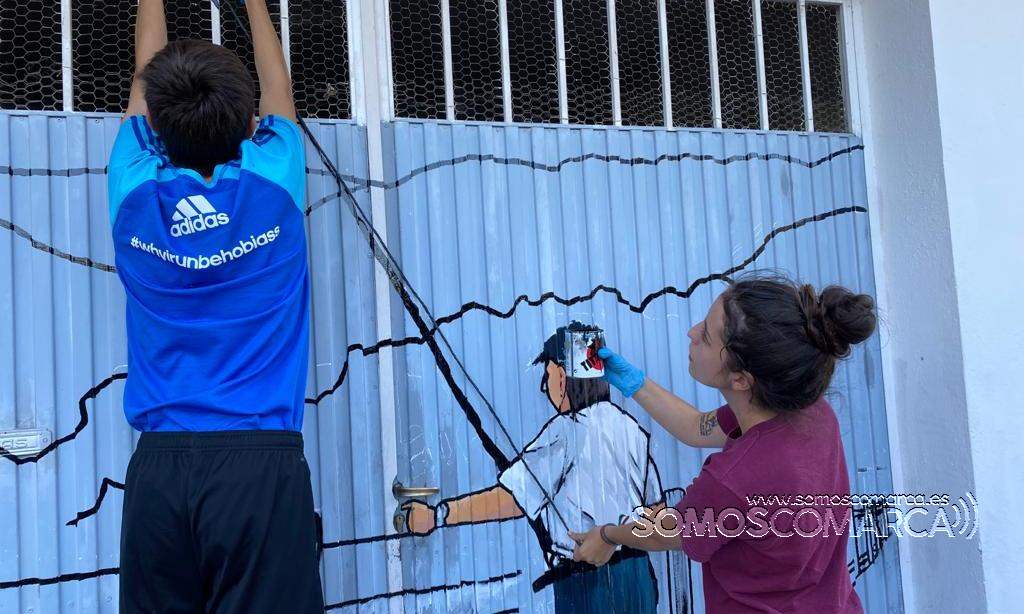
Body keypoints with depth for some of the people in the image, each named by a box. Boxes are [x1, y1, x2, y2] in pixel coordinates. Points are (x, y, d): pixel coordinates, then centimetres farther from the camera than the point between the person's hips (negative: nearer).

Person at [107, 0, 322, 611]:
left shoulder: (135, 195, 0)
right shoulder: (274, 186, -4)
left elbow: (144, 82, 19)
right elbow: (278, 87, 17)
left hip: (159, 466, 2)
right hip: (263, 464, -2)